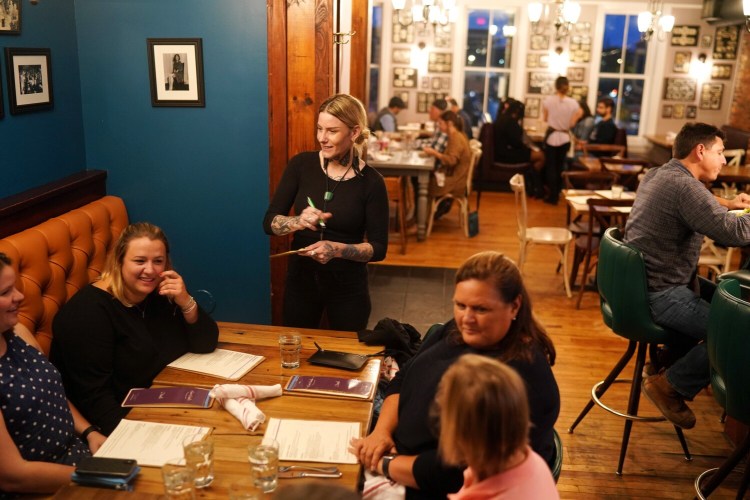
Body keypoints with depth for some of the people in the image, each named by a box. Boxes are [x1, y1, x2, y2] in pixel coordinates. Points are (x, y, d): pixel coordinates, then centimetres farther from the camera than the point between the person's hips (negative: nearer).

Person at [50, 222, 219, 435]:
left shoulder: (160, 295, 6)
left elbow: (207, 344, 4)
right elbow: (94, 395, -20)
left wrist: (186, 303, -12)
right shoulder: (89, 311, -15)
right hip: (120, 420, -7)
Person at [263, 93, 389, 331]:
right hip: (301, 280, 2)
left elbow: (379, 248, -9)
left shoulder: (371, 181, -12)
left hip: (347, 286, -2)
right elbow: (269, 222, -6)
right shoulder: (301, 165, -7)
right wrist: (298, 222, -26)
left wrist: (338, 249, -26)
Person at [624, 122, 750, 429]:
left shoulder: (658, 174, 12)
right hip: (659, 296, -11)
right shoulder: (685, 186, -20)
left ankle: (671, 359, 29)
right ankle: (670, 386, -2)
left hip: (638, 283, 11)